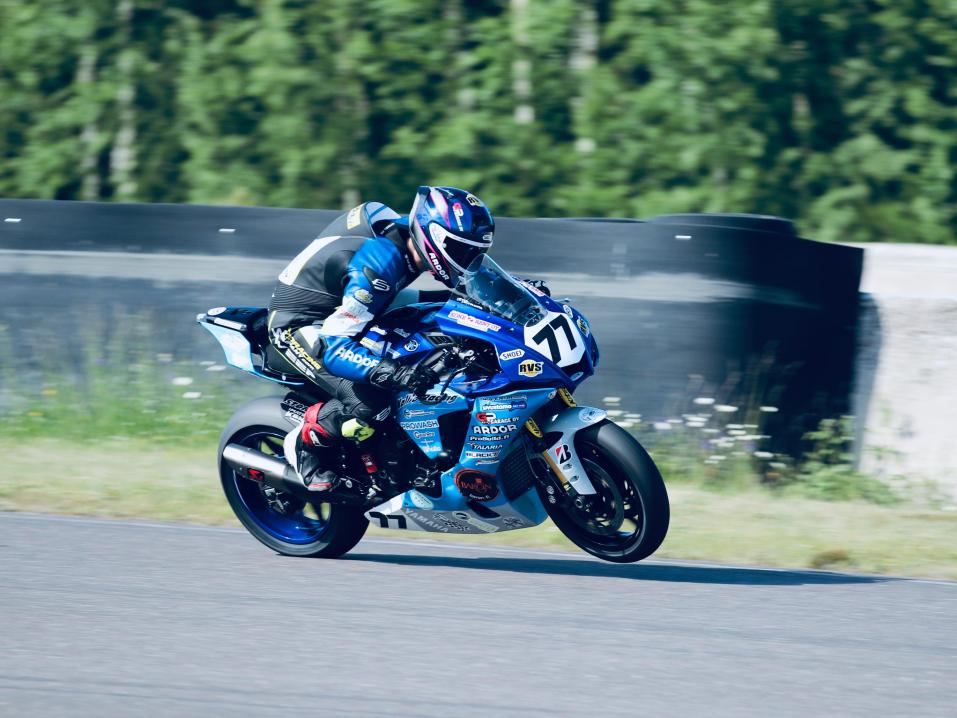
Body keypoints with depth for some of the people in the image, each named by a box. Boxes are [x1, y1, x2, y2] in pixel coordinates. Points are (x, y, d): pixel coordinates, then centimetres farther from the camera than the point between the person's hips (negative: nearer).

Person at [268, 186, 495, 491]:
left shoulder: (403, 234, -6)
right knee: (369, 402, -29)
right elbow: (335, 348, -35)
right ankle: (304, 443, -5)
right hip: (299, 326, -10)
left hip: (332, 314, 10)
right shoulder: (381, 263, -31)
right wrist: (394, 373, -48)